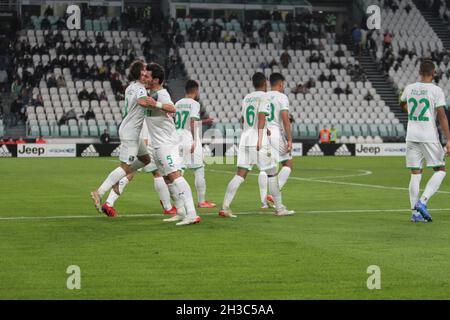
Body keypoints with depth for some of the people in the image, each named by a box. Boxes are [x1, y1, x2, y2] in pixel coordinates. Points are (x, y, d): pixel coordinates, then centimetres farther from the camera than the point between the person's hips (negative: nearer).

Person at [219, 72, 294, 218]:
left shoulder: (246, 98, 18)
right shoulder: (264, 97, -4)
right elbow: (261, 117, -15)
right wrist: (260, 138, -18)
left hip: (244, 139, 6)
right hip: (259, 141, -6)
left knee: (240, 175, 2)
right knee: (272, 174, 6)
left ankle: (225, 207, -9)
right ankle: (279, 208, 11)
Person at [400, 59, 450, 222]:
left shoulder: (409, 88, 6)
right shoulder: (436, 91, -9)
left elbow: (403, 104, 27)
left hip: (412, 137, 4)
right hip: (429, 137, -4)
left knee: (415, 174, 8)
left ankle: (415, 212, 5)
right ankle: (422, 202, -9)